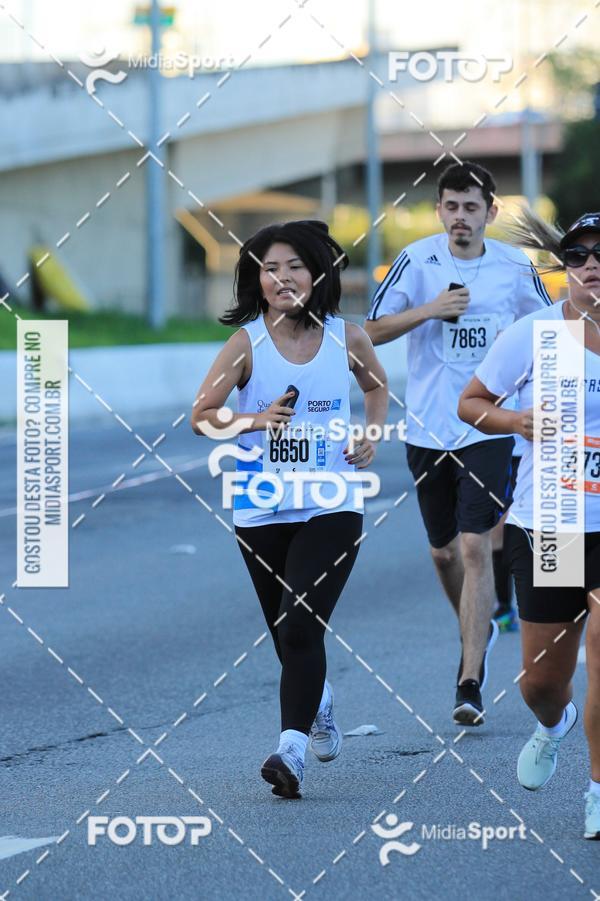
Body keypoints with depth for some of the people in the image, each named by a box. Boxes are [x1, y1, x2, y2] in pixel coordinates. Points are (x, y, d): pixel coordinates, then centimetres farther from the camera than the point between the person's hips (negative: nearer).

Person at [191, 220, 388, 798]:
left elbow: (376, 385, 21)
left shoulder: (346, 337, -1)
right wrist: (256, 420, -18)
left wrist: (372, 436, 4)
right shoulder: (247, 343, -5)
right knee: (287, 636, 13)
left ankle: (291, 750, -19)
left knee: (301, 627, -17)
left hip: (331, 508, -1)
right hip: (261, 511, 1)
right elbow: (200, 416, -1)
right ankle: (317, 701, 45)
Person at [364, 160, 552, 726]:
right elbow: (373, 332, -5)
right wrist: (430, 310, -18)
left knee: (475, 548, -12)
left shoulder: (515, 267, -2)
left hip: (488, 429, -2)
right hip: (427, 428, 2)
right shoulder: (418, 261, -5)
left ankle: (470, 684, -10)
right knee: (443, 551, 13)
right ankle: (477, 632, 42)